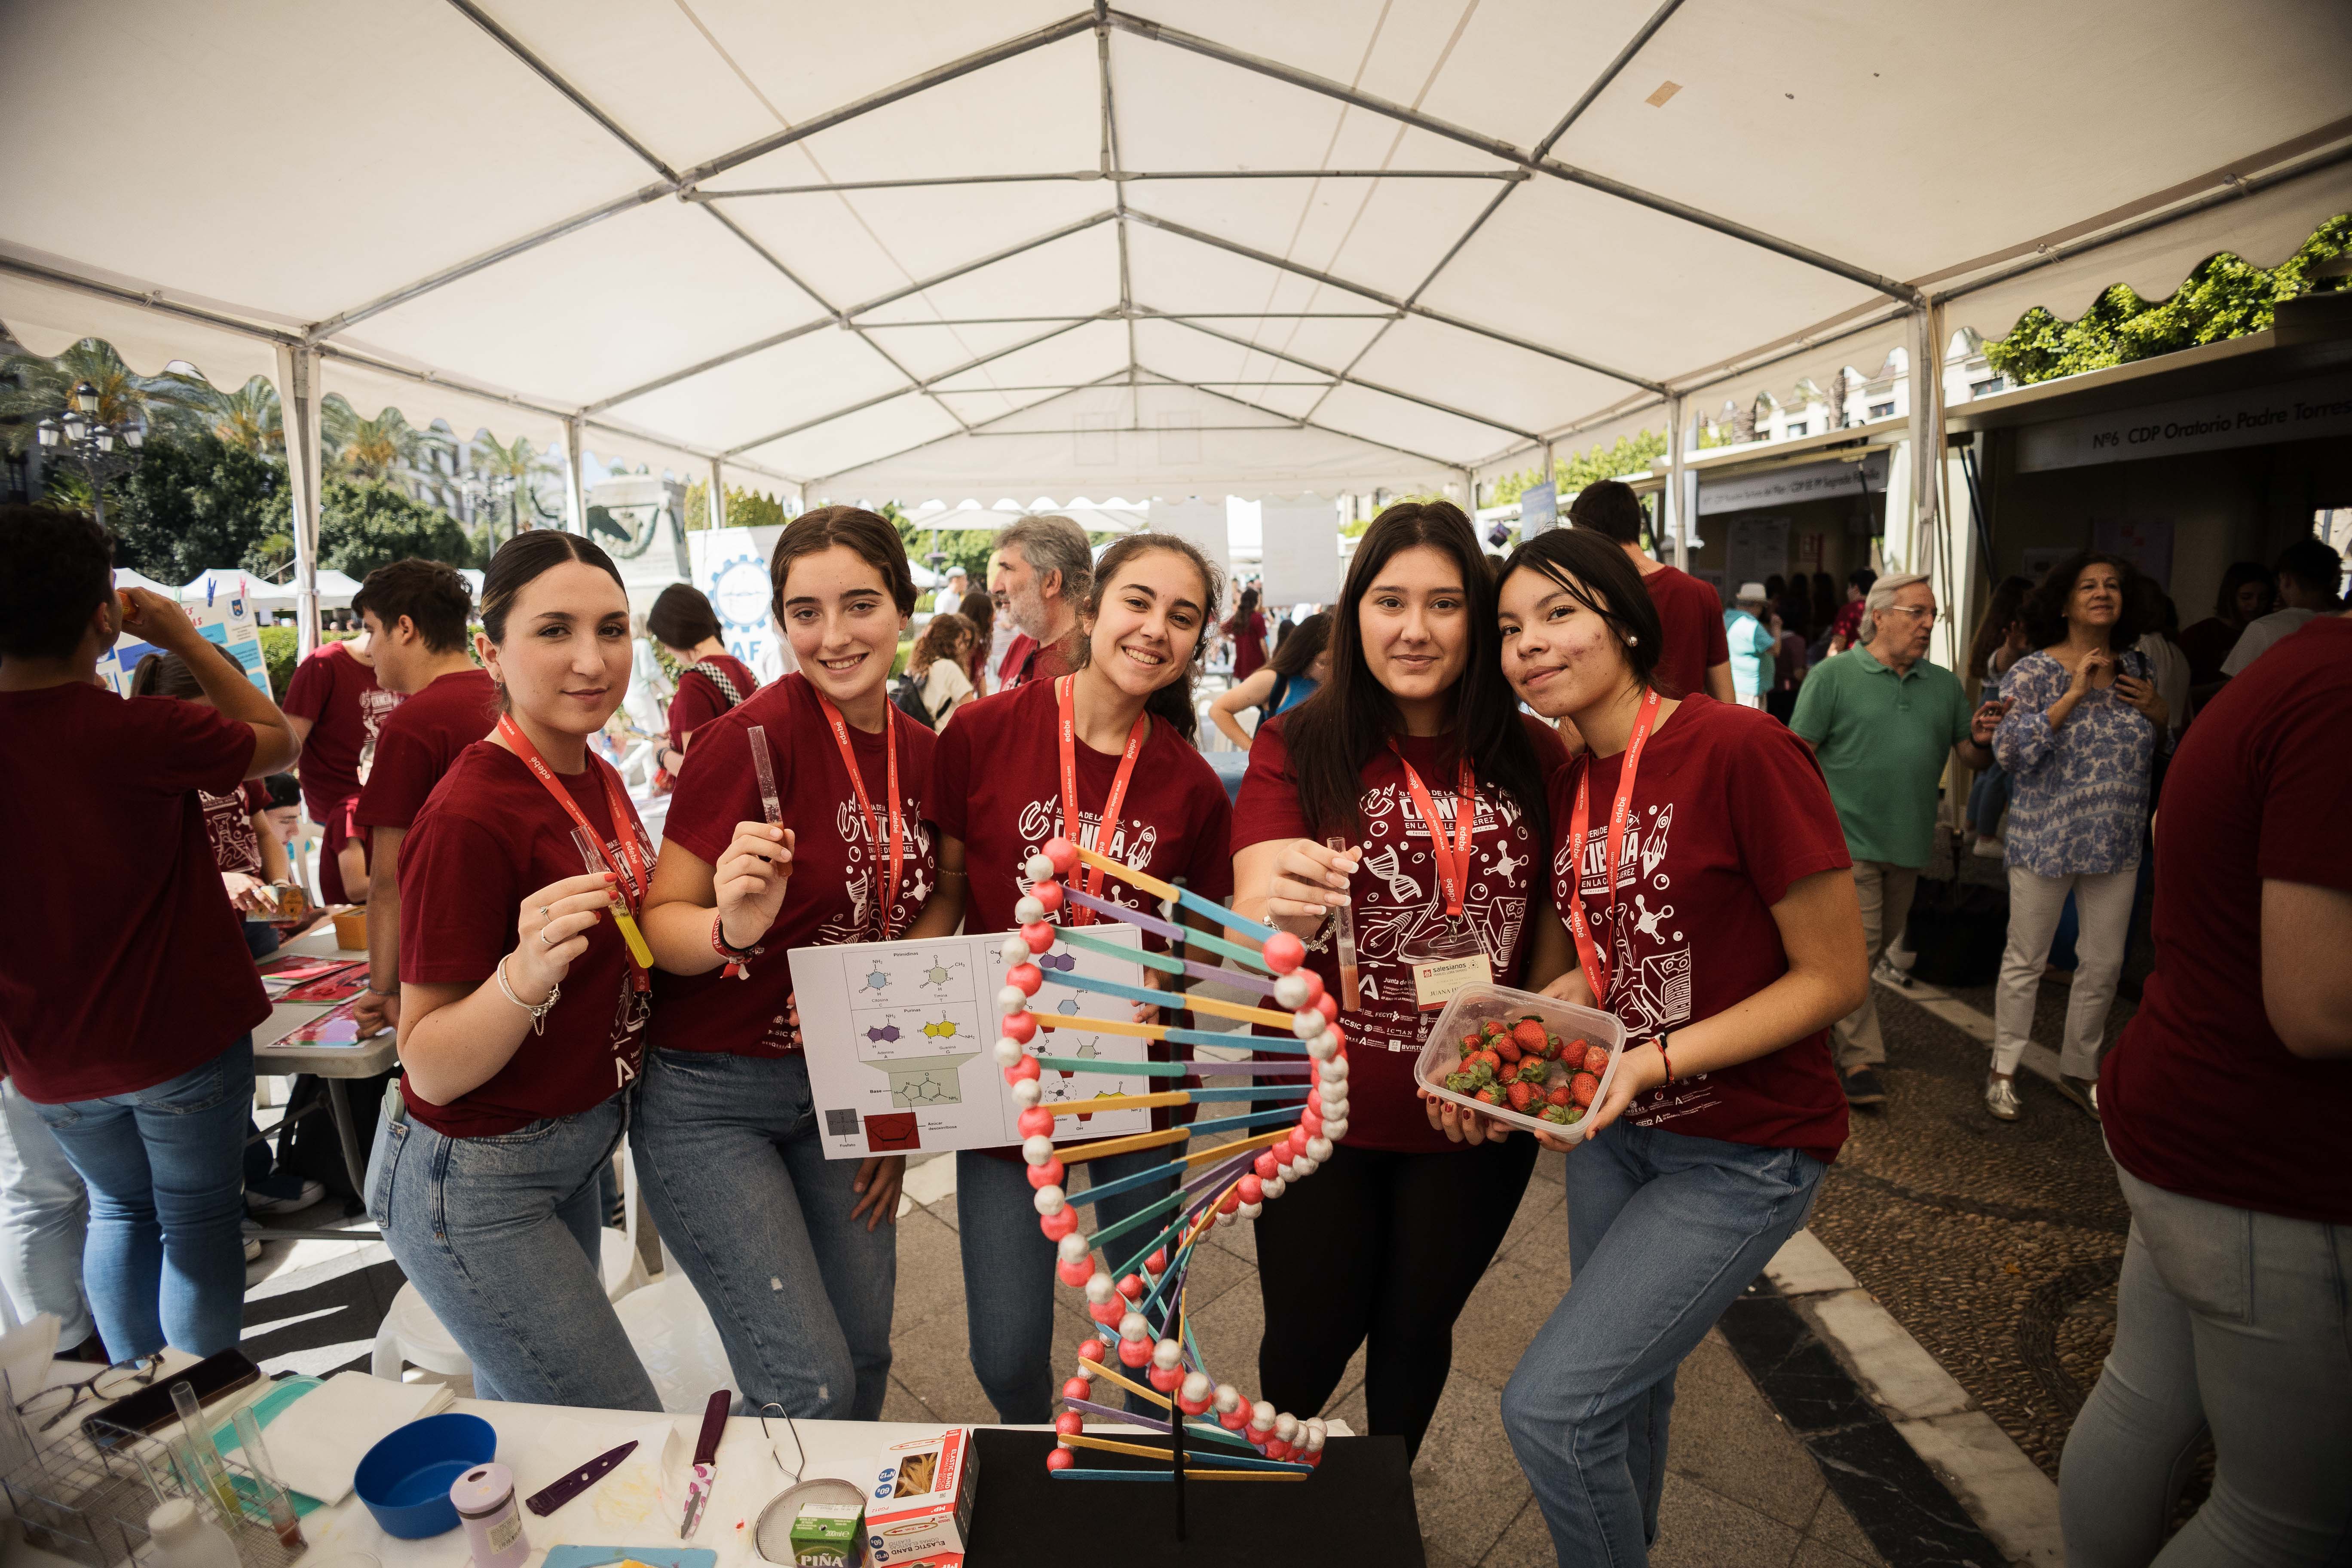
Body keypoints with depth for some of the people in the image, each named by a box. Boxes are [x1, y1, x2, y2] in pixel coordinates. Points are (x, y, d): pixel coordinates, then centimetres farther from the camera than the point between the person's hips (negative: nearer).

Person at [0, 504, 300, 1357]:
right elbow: (278, 741, -6)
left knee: (119, 1208, 24)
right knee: (196, 1221, 11)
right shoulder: (144, 733, -23)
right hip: (180, 1043, -5)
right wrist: (187, 639, -2)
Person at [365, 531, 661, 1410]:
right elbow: (429, 1069, -20)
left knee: (522, 1415, 22)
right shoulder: (470, 815, -24)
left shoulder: (595, 777, 2)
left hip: (573, 1153, 8)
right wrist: (524, 977, -38)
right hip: (475, 1185, -8)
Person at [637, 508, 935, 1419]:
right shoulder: (757, 733, -18)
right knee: (810, 1387, -4)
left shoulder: (922, 753, 1)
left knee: (864, 1355, 14)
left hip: (842, 1093, 6)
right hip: (711, 1096, -5)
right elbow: (656, 923, -13)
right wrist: (730, 929, -35)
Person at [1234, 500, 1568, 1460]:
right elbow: (1253, 935, -21)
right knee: (1309, 1342, 13)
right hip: (1323, 1111, -2)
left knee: (1419, 1330, 21)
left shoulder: (1533, 757, -4)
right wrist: (1281, 915, -43)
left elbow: (1556, 918, 8)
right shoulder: (1297, 750, -11)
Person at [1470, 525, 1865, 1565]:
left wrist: (1656, 1061, -26)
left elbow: (1835, 979, -17)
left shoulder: (1739, 750, -21)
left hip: (1743, 1152, -6)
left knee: (1548, 1406, -9)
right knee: (1625, 1384, 23)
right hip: (1615, 1129, 7)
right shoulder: (1569, 786, 1)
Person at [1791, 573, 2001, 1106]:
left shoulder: (1944, 686, 11)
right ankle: (1859, 1058, 3)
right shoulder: (1835, 675, -5)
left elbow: (1973, 758, 13)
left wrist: (1981, 739, -11)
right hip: (1848, 838, -6)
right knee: (1855, 948, -5)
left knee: (1881, 943, 17)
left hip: (1909, 842, 6)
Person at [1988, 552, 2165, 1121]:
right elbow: (2009, 749, -20)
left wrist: (2158, 711, -2)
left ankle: (2080, 1069, 29)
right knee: (2026, 962, 5)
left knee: (2104, 964, 12)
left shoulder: (2136, 668, 8)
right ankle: (2004, 1069, 19)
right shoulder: (2033, 673, -8)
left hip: (2117, 841, 5)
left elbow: (2165, 750, 19)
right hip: (2046, 839, -5)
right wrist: (2074, 695, -22)